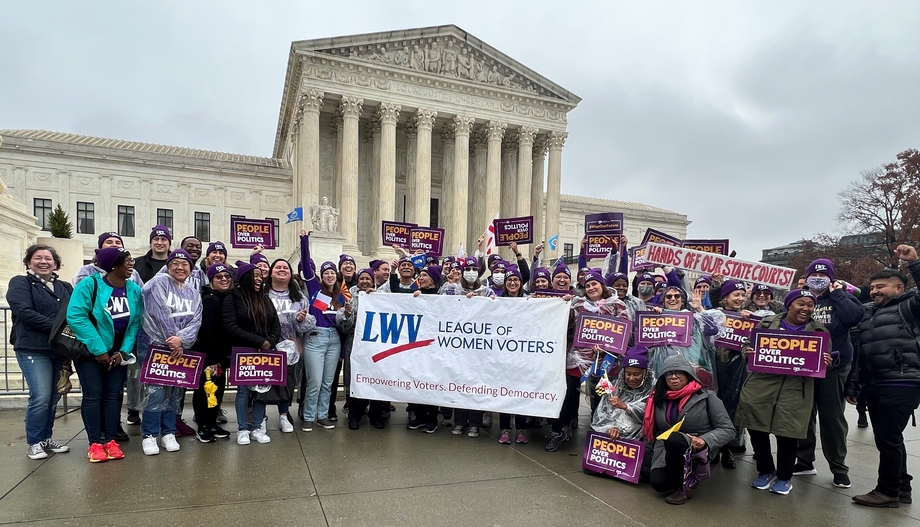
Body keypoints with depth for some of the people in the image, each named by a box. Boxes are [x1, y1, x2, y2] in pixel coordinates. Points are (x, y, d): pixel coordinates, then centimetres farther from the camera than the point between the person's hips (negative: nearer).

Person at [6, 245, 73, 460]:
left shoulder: (65, 287, 15)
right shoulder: (20, 283, 0)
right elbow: (24, 312, -13)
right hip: (33, 349, -5)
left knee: (54, 397, 9)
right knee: (41, 397, -10)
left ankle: (46, 438, 23)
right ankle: (34, 442, 6)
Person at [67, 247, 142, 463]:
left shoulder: (134, 289, -4)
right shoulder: (90, 284, -17)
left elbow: (135, 322, -2)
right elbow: (75, 317, -22)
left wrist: (123, 351, -11)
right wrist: (98, 349, -22)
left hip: (118, 352, 4)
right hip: (90, 351, -4)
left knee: (113, 395, 5)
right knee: (93, 395, -2)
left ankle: (110, 441, 12)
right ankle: (95, 443, 7)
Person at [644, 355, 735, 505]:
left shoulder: (706, 396, -8)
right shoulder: (659, 398, 2)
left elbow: (728, 429, -8)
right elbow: (654, 429, 10)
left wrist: (704, 440, -24)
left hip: (698, 450, -4)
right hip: (669, 453, 4)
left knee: (674, 439, -36)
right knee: (659, 482, -23)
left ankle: (683, 487, -13)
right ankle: (687, 474, 13)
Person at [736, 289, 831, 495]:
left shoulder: (819, 331, 9)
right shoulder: (767, 323, 8)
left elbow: (824, 359, 11)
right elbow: (748, 345, 11)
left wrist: (825, 362, -13)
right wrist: (747, 351, -13)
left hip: (794, 390, 0)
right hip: (760, 384, 1)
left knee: (787, 434, -2)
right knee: (757, 429, 1)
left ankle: (784, 477, 22)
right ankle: (765, 471, 24)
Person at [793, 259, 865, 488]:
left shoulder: (840, 297, 3)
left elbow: (855, 317, -17)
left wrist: (837, 293, -11)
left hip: (833, 366, -2)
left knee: (832, 417, 4)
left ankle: (839, 467, 17)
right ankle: (804, 461, 23)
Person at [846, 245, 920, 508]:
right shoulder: (869, 316, 21)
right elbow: (861, 355, 22)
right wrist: (853, 385, 19)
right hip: (875, 386, 8)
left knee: (887, 438, -5)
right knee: (889, 438, 14)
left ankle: (888, 492, 7)